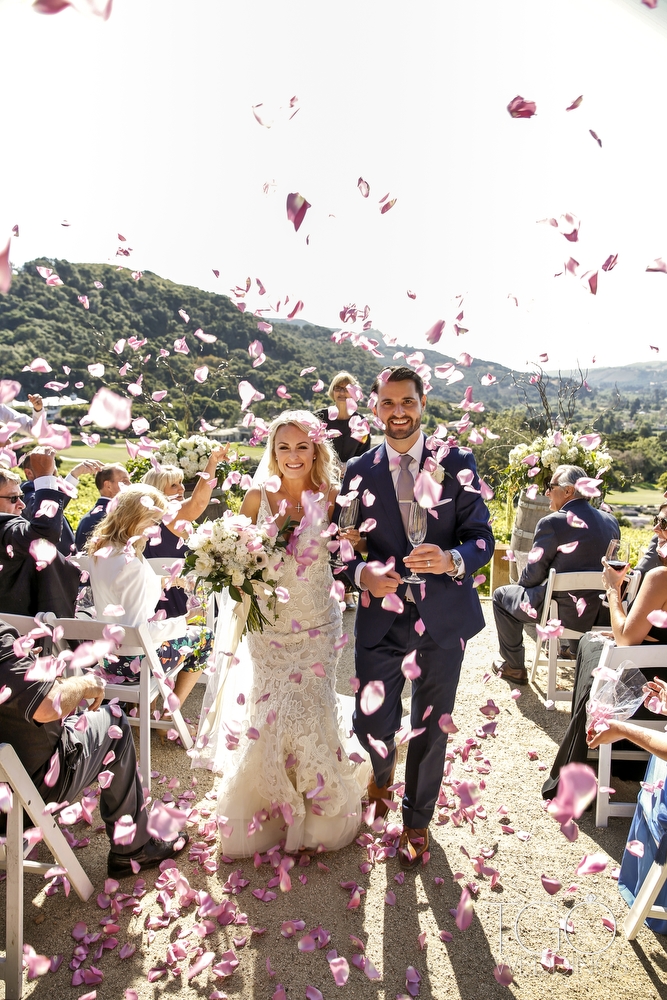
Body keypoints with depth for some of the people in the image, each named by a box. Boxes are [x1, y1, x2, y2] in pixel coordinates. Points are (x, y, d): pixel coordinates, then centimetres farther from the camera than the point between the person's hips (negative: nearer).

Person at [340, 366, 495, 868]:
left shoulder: (458, 463, -3)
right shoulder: (359, 471, 2)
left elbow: (482, 538, -5)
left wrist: (452, 559, -26)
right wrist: (363, 572, -18)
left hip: (443, 617, 0)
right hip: (382, 617, 1)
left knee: (431, 727, 14)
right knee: (372, 724, 4)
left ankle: (417, 819, 41)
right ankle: (383, 772, 45)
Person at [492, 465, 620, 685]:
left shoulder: (552, 523, -18)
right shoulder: (611, 521, 3)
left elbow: (534, 574, -11)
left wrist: (519, 584, 12)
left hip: (565, 612, -7)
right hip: (601, 612, 7)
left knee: (502, 595, 16)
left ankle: (514, 668, 23)